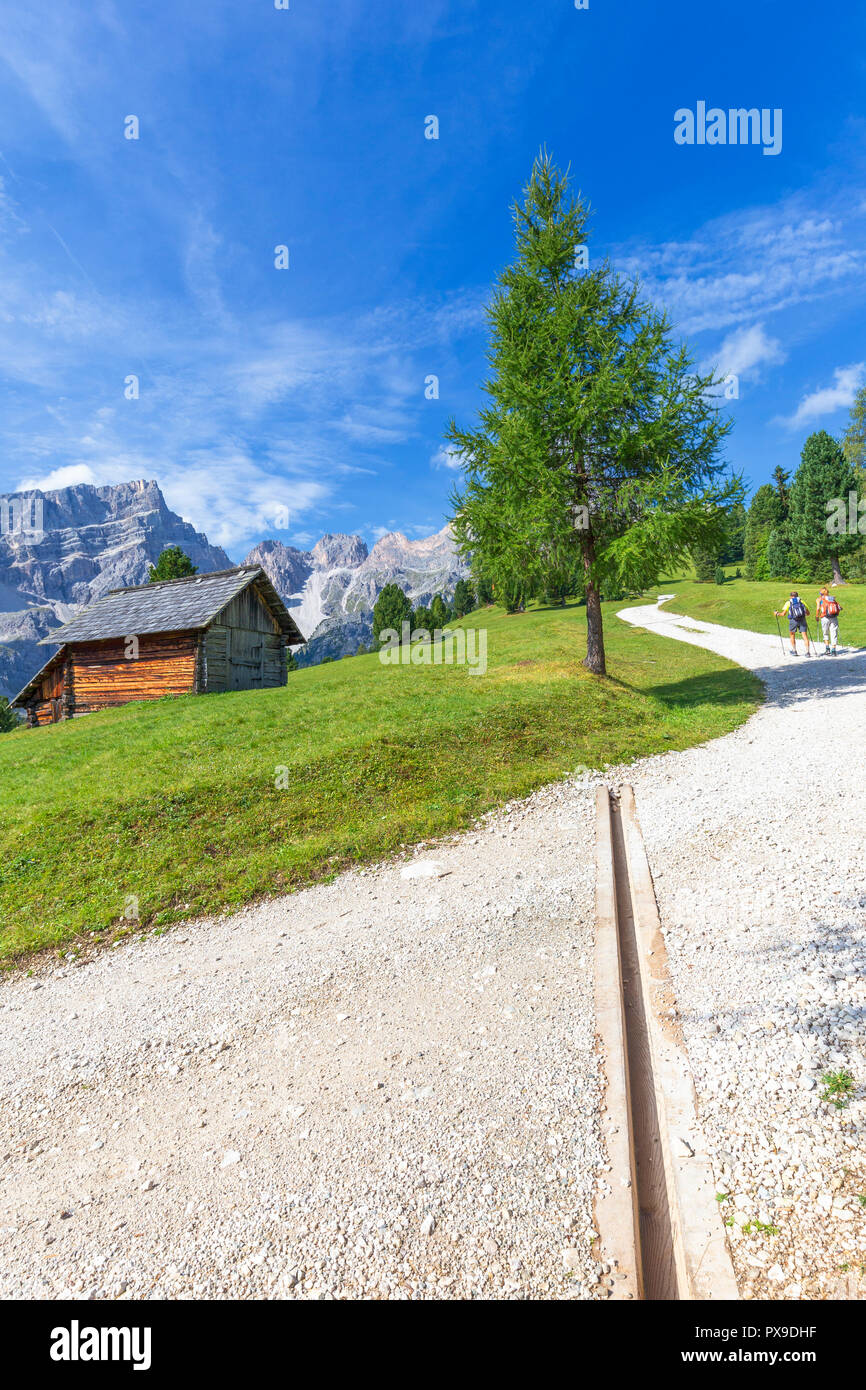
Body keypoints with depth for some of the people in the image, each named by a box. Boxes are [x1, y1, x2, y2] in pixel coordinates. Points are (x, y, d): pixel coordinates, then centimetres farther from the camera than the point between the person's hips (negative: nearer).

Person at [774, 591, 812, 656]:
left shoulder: (788, 602, 14)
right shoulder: (801, 601, 19)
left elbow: (783, 614, 4)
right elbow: (808, 613, 18)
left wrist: (777, 614, 23)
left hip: (793, 620, -1)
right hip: (802, 619, 1)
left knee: (792, 635, 18)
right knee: (805, 635, -1)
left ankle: (794, 651, 21)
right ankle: (808, 651, -9)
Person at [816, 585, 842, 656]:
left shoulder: (820, 599, 8)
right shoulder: (833, 598, 16)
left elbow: (818, 608, -6)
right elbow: (840, 607, 7)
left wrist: (817, 616, 6)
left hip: (825, 618, -2)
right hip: (834, 618, 2)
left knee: (826, 634, 13)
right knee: (834, 634, 6)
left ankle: (827, 649, 5)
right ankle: (833, 650, 4)